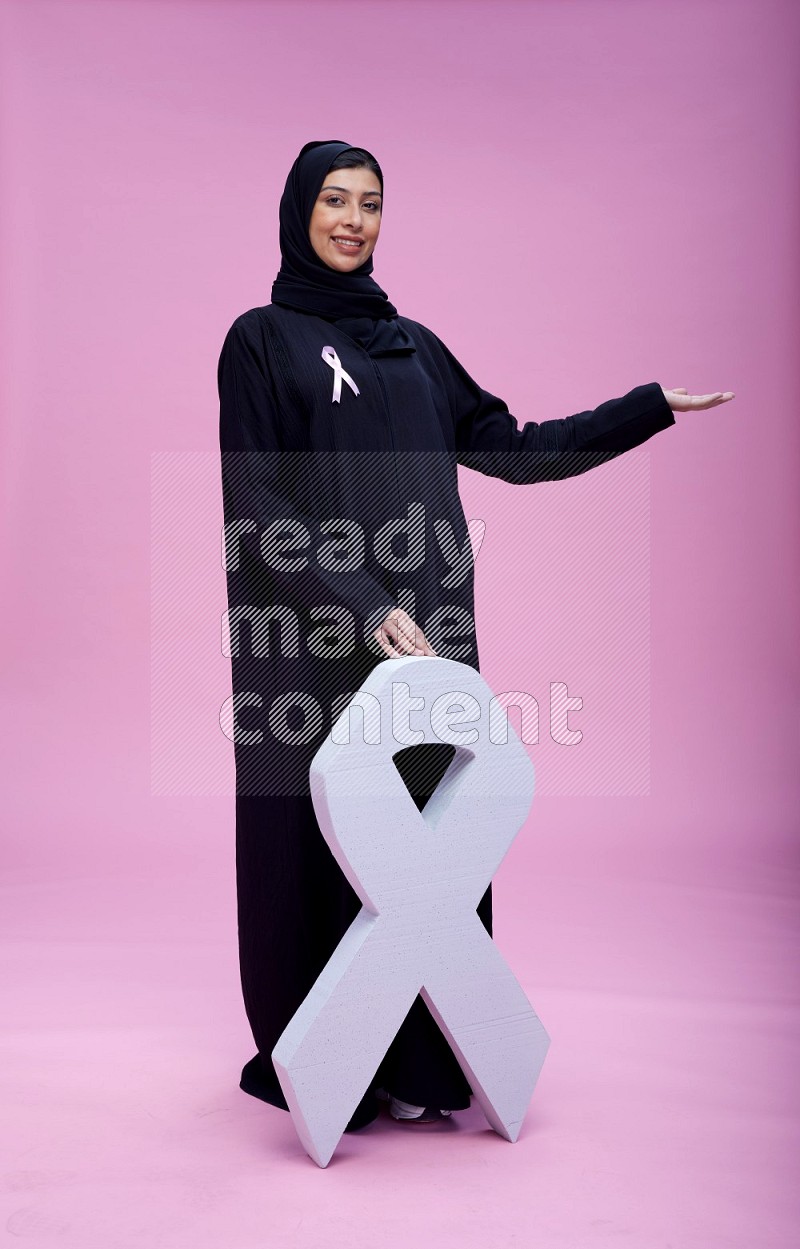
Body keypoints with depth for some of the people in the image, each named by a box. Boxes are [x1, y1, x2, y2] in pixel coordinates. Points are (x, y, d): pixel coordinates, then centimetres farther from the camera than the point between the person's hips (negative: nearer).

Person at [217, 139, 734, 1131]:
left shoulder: (412, 343, 18)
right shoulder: (261, 341, 1)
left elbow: (511, 449, 18)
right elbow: (256, 507, -8)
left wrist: (653, 406, 16)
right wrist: (364, 605, -17)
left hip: (424, 628, 5)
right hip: (316, 638, -5)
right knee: (322, 844, 1)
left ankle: (416, 1065, 18)